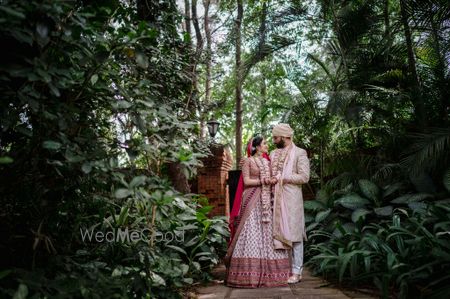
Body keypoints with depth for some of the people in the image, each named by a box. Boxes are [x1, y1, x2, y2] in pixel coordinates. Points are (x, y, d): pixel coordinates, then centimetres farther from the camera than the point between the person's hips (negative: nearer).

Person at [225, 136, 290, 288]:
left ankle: (268, 271, 5)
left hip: (267, 201, 5)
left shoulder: (267, 161, 17)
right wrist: (263, 181, -9)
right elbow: (246, 181, -6)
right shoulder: (248, 161, 3)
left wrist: (272, 181, -8)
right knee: (251, 233, -8)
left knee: (267, 233, 1)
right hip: (253, 201, -5)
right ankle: (248, 273, -4)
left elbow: (272, 179, 13)